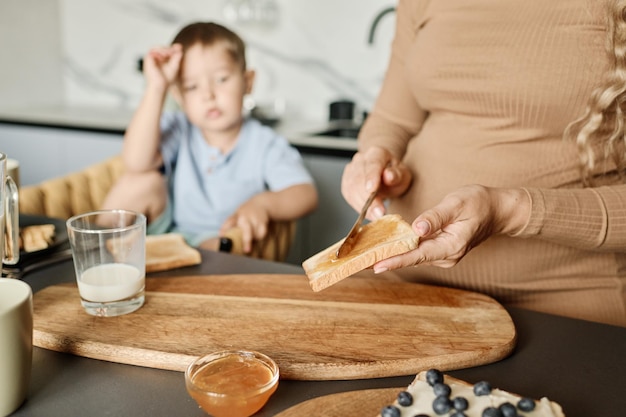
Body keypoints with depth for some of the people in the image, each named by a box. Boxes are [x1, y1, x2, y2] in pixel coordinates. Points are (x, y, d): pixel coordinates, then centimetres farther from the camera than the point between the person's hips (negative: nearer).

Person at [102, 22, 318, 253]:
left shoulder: (265, 145, -9)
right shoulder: (178, 131, -5)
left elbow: (306, 195, -19)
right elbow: (136, 162, -24)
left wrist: (261, 203, -40)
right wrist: (156, 87, -26)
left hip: (216, 247, -2)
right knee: (144, 181, -20)